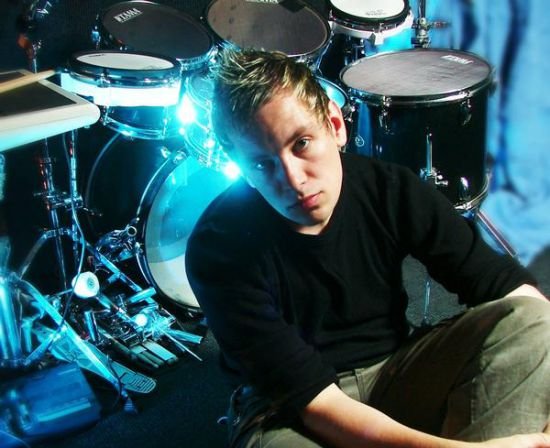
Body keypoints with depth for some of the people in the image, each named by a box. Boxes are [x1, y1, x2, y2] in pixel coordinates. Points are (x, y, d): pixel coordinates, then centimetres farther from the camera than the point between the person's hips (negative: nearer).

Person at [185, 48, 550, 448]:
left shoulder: (390, 190, -14)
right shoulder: (218, 249, -24)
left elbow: (511, 287, -10)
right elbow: (313, 400, -27)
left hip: (392, 373, 4)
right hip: (287, 410, -3)